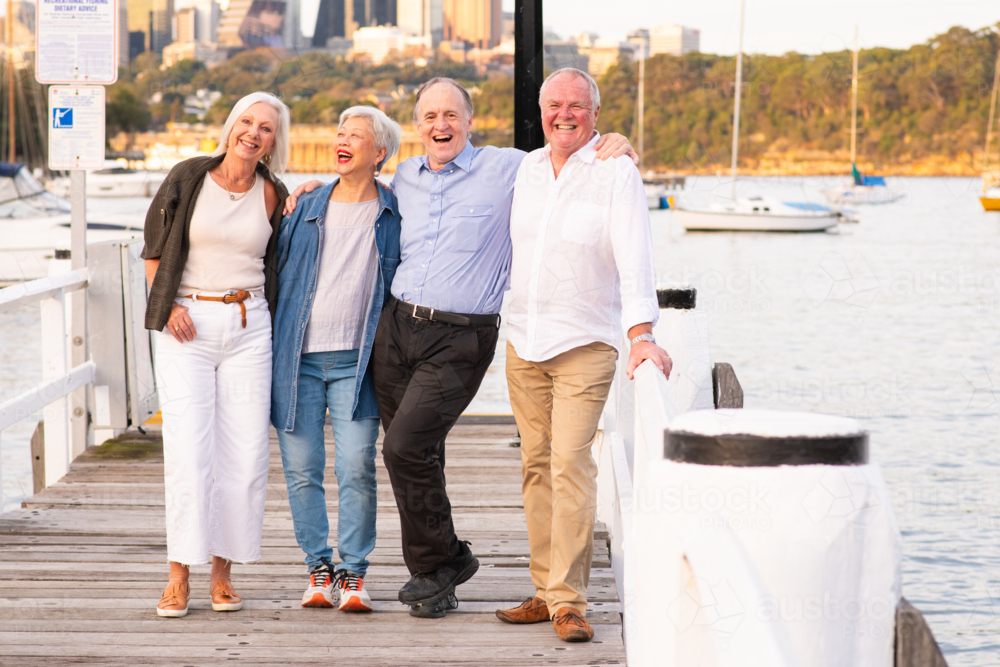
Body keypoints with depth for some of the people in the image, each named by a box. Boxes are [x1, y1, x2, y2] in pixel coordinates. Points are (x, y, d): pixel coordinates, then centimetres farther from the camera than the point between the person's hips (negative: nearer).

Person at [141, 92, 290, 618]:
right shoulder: (188, 178, 0)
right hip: (186, 327, -2)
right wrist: (168, 308, -3)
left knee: (243, 450, -2)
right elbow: (154, 248, 7)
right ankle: (179, 578, -3)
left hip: (248, 326, 2)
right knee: (187, 450, -9)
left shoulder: (273, 195, 6)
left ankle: (222, 574, 8)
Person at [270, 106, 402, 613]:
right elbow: (275, 270, 15)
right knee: (301, 468, 1)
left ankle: (353, 574, 1)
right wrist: (268, 350, 10)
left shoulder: (395, 215, 5)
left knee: (356, 468, -9)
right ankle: (319, 567, 12)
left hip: (356, 361, -2)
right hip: (297, 358, 2)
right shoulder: (306, 209, 10)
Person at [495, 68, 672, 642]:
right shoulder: (525, 169, 11)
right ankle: (545, 590, 12)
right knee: (537, 465, 6)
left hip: (585, 343, -5)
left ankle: (568, 599, -12)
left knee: (571, 464, -14)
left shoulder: (616, 171, -6)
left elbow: (635, 256, -15)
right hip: (523, 340, 5)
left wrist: (642, 335, -25)